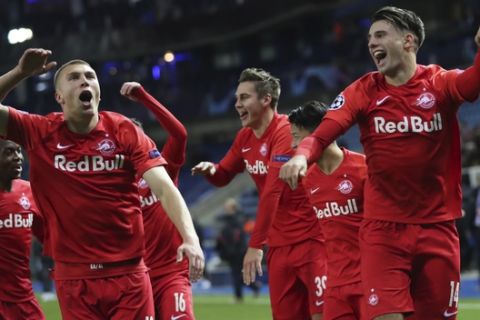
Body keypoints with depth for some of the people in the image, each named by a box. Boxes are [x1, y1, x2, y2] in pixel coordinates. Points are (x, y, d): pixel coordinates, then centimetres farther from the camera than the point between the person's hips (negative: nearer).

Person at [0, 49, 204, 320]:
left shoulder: (124, 131, -2)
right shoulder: (40, 133, 1)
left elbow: (164, 188, -11)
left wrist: (190, 238, -27)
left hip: (128, 274, 0)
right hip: (73, 277, 0)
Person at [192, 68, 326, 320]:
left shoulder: (286, 131, -16)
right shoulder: (244, 138, 9)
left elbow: (272, 192, -22)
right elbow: (222, 177, 22)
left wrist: (255, 245, -25)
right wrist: (210, 169, -4)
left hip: (311, 239, -7)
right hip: (279, 244, 7)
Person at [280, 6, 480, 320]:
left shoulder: (440, 83, -2)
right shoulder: (364, 91, 1)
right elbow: (322, 134, -10)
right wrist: (302, 156, -33)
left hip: (437, 227, 0)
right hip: (383, 229, 0)